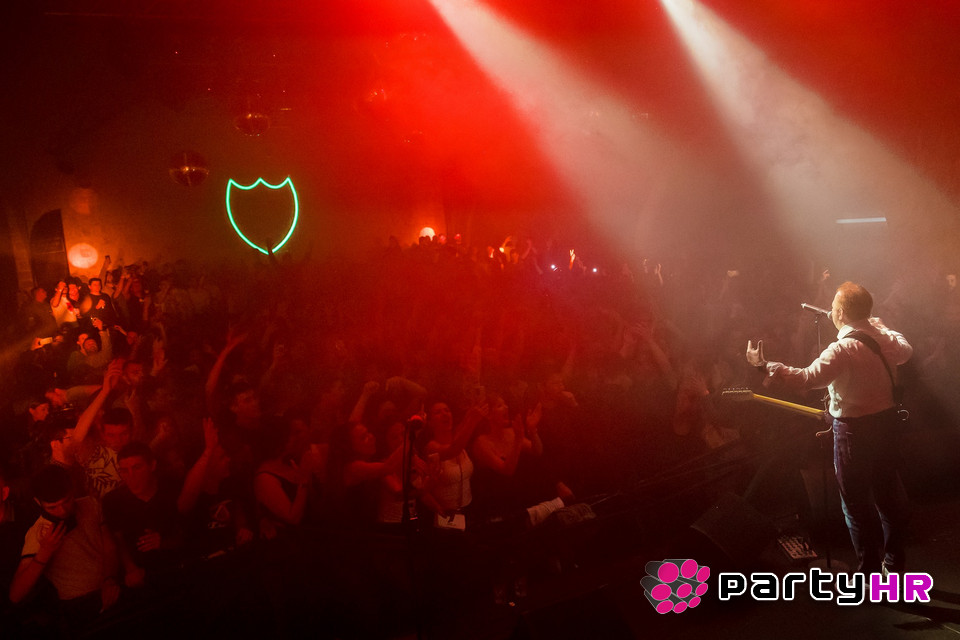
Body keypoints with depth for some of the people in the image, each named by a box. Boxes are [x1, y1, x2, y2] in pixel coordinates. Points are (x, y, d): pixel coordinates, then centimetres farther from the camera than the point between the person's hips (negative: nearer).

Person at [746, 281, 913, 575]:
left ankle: (869, 574, 13)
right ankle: (894, 564, 31)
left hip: (855, 429, -8)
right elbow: (906, 350, 23)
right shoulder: (885, 338, 0)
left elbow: (806, 378, -30)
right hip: (888, 419, 8)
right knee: (888, 491, 18)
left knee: (856, 503, 5)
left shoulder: (842, 350, -24)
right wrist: (878, 325, 32)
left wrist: (764, 366, -26)